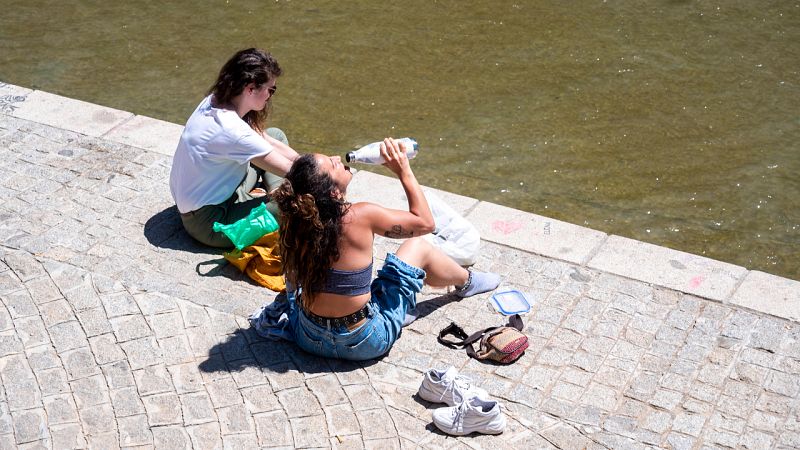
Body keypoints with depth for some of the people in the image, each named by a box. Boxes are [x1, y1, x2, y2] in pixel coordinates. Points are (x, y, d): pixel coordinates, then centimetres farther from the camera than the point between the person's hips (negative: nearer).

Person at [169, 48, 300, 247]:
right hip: (208, 223, -10)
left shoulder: (216, 100, -5)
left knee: (276, 135, 11)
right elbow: (290, 171, -24)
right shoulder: (231, 130, -32)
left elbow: (267, 141, 3)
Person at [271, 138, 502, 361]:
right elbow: (424, 222, -9)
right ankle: (466, 281, 42)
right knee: (417, 246, 11)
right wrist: (404, 171, -4)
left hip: (306, 338, 4)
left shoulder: (294, 219, -13)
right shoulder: (360, 217, -26)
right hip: (363, 344, -4)